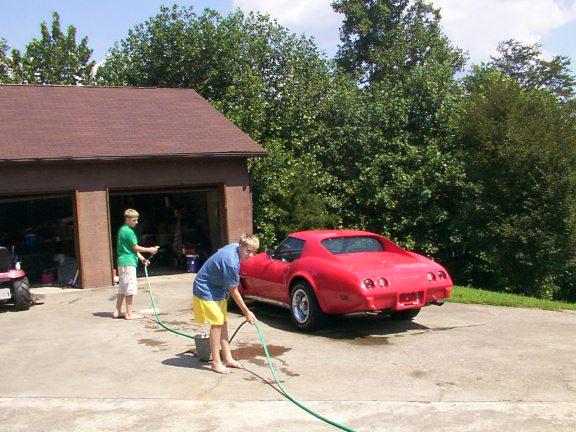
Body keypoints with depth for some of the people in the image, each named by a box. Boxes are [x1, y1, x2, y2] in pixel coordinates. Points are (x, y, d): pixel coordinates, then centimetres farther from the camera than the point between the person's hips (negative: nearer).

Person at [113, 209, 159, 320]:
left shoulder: (122, 230, 17)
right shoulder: (129, 231, -14)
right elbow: (136, 248, -12)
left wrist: (142, 259, 13)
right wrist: (150, 250, -2)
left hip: (122, 262, 10)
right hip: (128, 262, -10)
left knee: (123, 288, 14)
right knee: (130, 289, -5)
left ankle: (117, 311, 17)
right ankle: (129, 314, -1)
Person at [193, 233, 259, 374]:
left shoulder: (234, 247, -7)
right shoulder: (232, 263, -33)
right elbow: (233, 291, -24)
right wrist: (246, 312, -17)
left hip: (218, 289, 10)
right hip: (206, 290, -10)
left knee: (223, 322, 9)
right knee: (217, 323, -10)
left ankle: (227, 358, 15)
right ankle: (216, 363, -2)